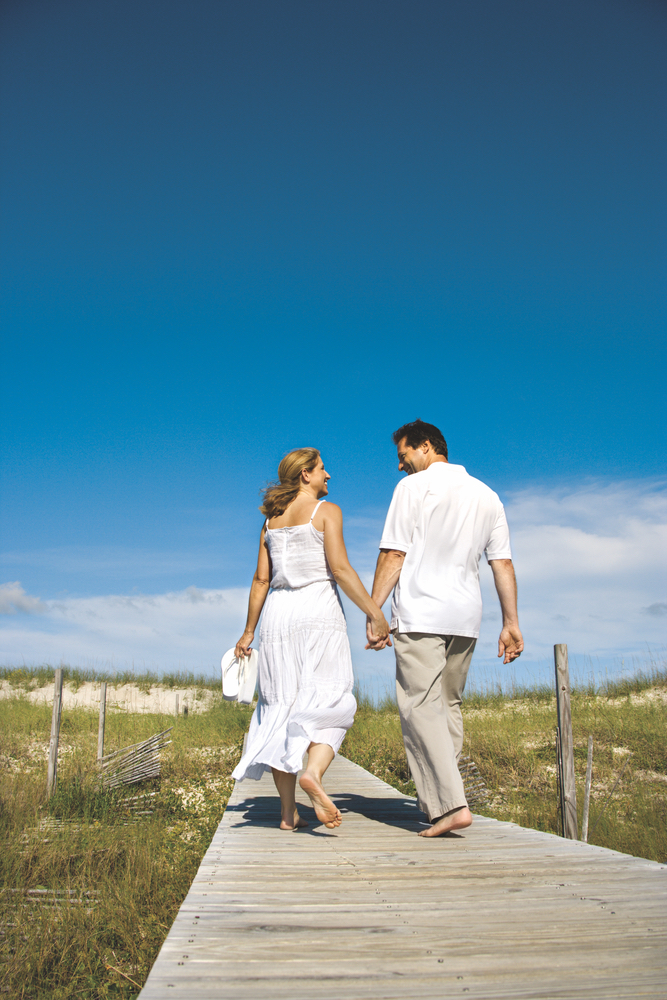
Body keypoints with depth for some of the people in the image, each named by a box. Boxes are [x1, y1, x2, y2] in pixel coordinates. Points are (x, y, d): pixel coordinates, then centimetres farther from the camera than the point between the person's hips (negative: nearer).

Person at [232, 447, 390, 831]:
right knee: (330, 704, -2)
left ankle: (288, 811, 7)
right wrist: (375, 613, -12)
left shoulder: (271, 519, 16)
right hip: (319, 611, -5)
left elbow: (261, 579, 13)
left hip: (279, 613, 5)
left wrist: (249, 632, 17)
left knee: (283, 707, 6)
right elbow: (340, 568, -11)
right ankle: (314, 772, -29)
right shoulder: (326, 511, 0)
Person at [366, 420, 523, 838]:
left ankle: (450, 804, -15)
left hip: (422, 614, -6)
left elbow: (394, 555, -8)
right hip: (467, 616, 6)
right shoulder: (487, 495, 15)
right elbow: (503, 563, 11)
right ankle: (438, 801, 17)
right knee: (449, 705, 14)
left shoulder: (413, 487, -1)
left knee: (422, 706, -7)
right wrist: (511, 623, 11)